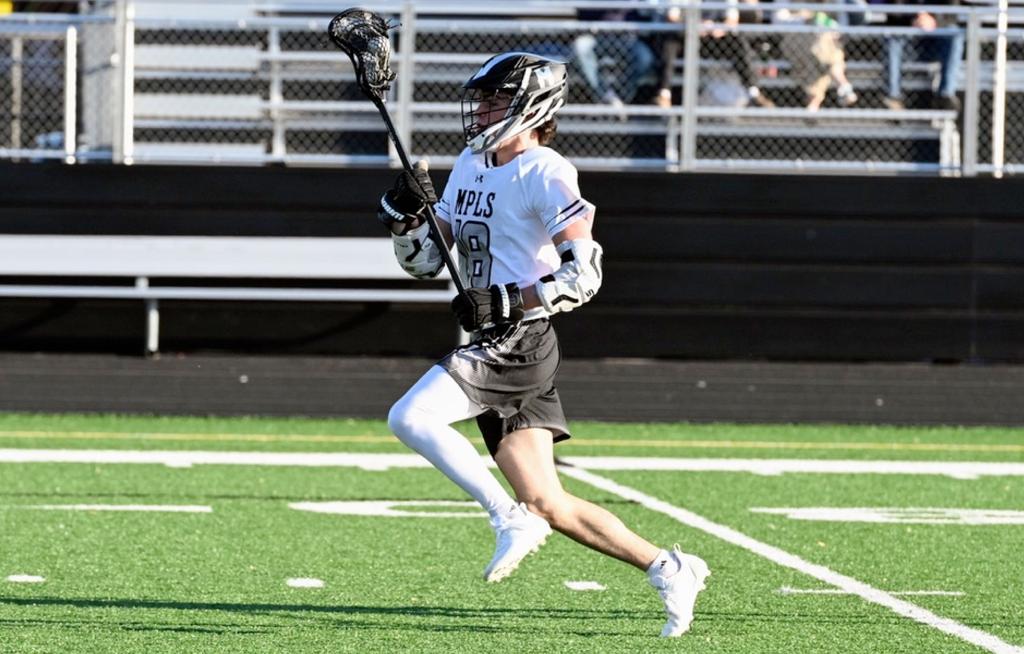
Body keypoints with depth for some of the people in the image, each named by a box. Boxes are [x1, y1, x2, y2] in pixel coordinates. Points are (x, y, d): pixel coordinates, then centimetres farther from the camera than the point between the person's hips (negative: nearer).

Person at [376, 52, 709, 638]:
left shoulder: (545, 177, -11)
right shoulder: (470, 168, 16)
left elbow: (583, 276, -18)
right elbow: (424, 261, 20)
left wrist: (506, 303, -21)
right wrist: (406, 212, 1)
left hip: (520, 342, -9)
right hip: (493, 347, 9)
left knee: (409, 418, -22)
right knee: (550, 506, 6)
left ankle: (512, 520, -14)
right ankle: (667, 568, 14)